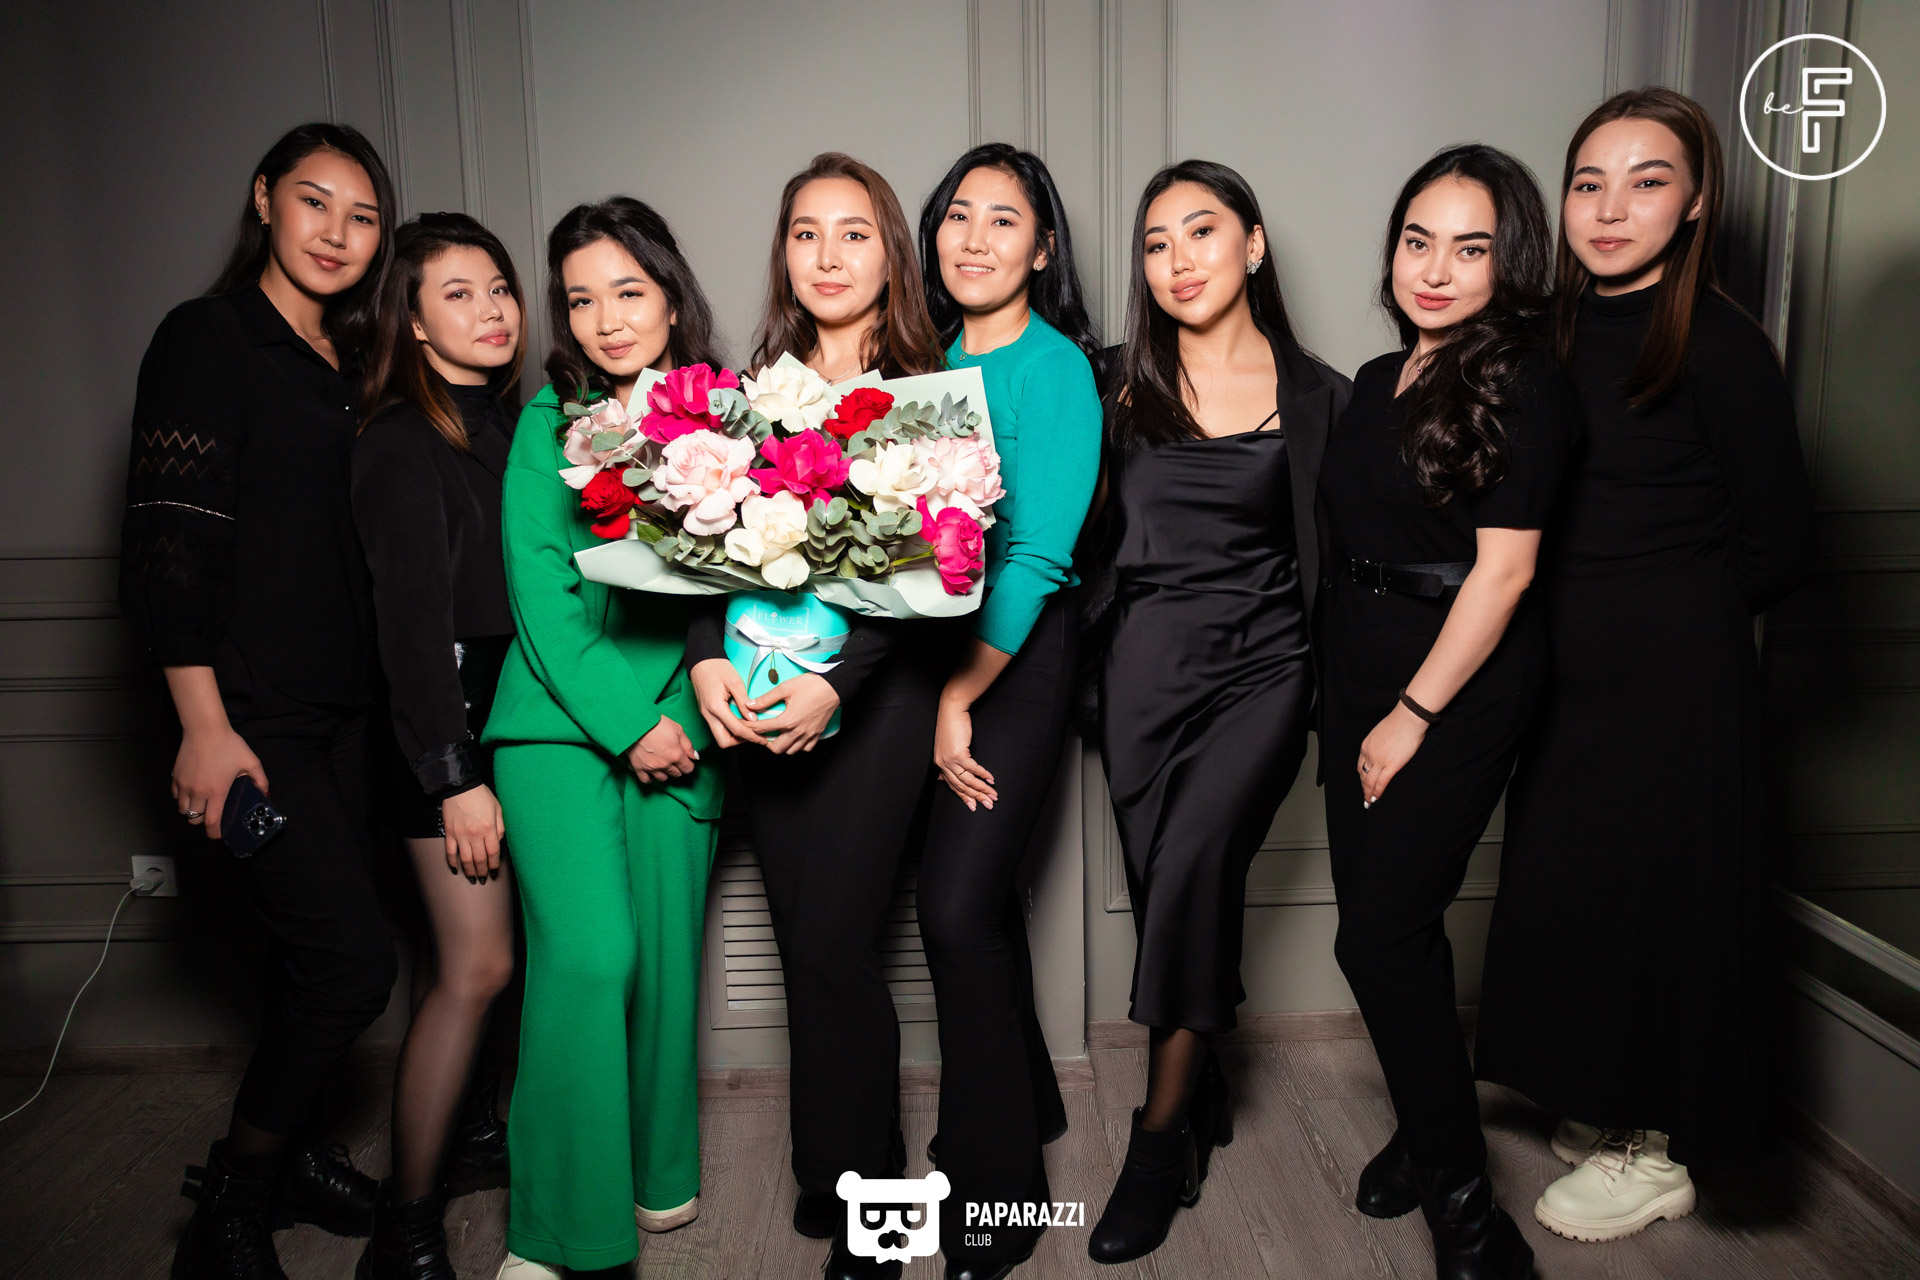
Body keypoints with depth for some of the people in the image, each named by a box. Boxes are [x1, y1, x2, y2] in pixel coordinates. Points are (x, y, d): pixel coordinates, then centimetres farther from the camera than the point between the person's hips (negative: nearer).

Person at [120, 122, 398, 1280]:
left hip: (343, 707, 7)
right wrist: (204, 725, -17)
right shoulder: (208, 339, -5)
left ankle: (285, 1155, 33)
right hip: (254, 713, -7)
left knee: (319, 950, 13)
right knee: (354, 952, -9)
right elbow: (167, 541, -12)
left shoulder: (350, 363, 14)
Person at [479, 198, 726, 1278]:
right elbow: (537, 588, -3)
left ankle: (659, 1175, 27)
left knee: (667, 949, 5)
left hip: (680, 722, 2)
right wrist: (624, 724, -10)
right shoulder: (552, 418, 3)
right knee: (589, 954, -12)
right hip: (562, 718, -2)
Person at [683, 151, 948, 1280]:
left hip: (878, 690, -4)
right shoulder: (755, 388, 12)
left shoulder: (928, 389, 0)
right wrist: (709, 658, -11)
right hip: (761, 698, 4)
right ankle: (855, 1167, 29)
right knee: (808, 945, 10)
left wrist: (836, 681, -20)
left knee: (833, 945, -6)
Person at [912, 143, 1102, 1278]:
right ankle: (1029, 1101, 36)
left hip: (1021, 656, -6)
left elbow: (1038, 555, -14)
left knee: (957, 905, -9)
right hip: (931, 653, 6)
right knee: (980, 893, 14)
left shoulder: (1054, 366, -9)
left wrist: (961, 694, -12)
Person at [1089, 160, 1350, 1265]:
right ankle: (1204, 1094, 26)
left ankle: (1163, 1132, -7)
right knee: (1167, 884, 5)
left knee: (1195, 856, -20)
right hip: (1150, 665, 2)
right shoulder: (1124, 387, 8)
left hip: (1264, 666, -2)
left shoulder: (1315, 394, 4)